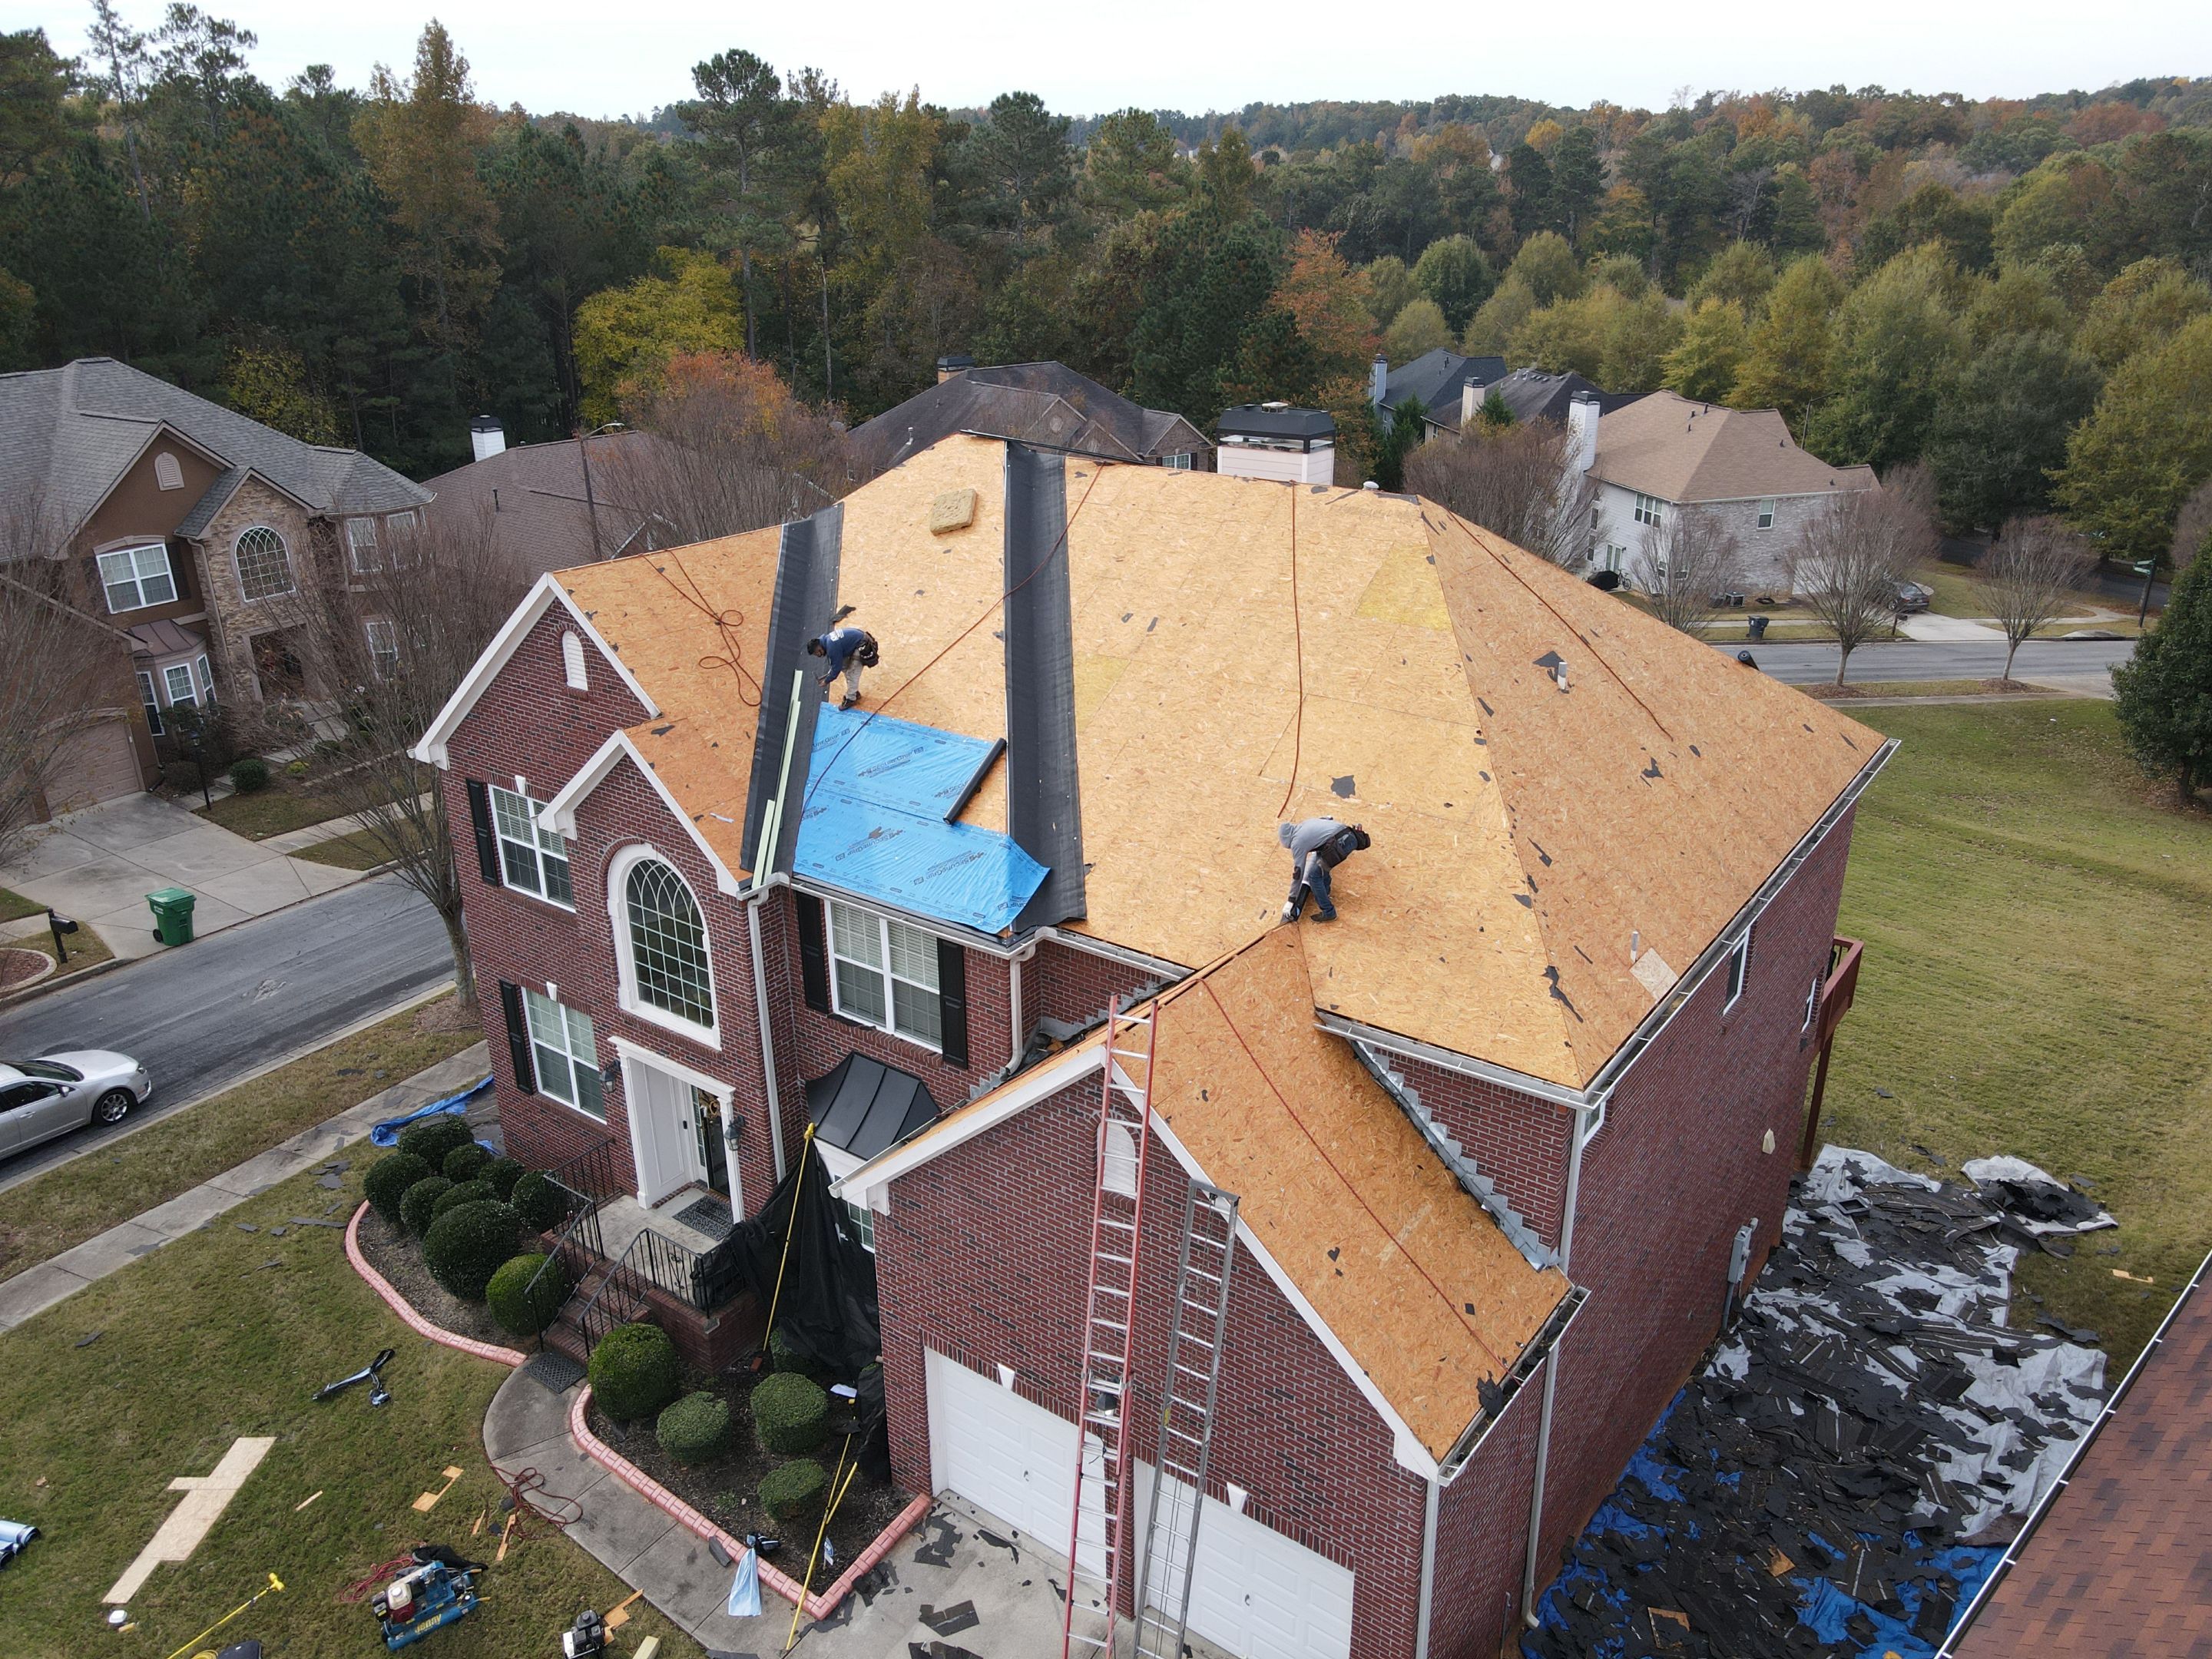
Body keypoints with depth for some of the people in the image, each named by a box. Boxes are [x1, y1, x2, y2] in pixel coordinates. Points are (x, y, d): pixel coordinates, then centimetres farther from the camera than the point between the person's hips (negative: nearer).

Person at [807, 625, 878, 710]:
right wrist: (830, 672, 15)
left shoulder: (832, 647, -27)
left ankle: (851, 699, 8)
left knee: (852, 673, -6)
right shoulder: (827, 639, 3)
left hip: (862, 646, -10)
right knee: (845, 667, 18)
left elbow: (837, 667, -17)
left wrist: (826, 681, -5)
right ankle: (854, 692, 31)